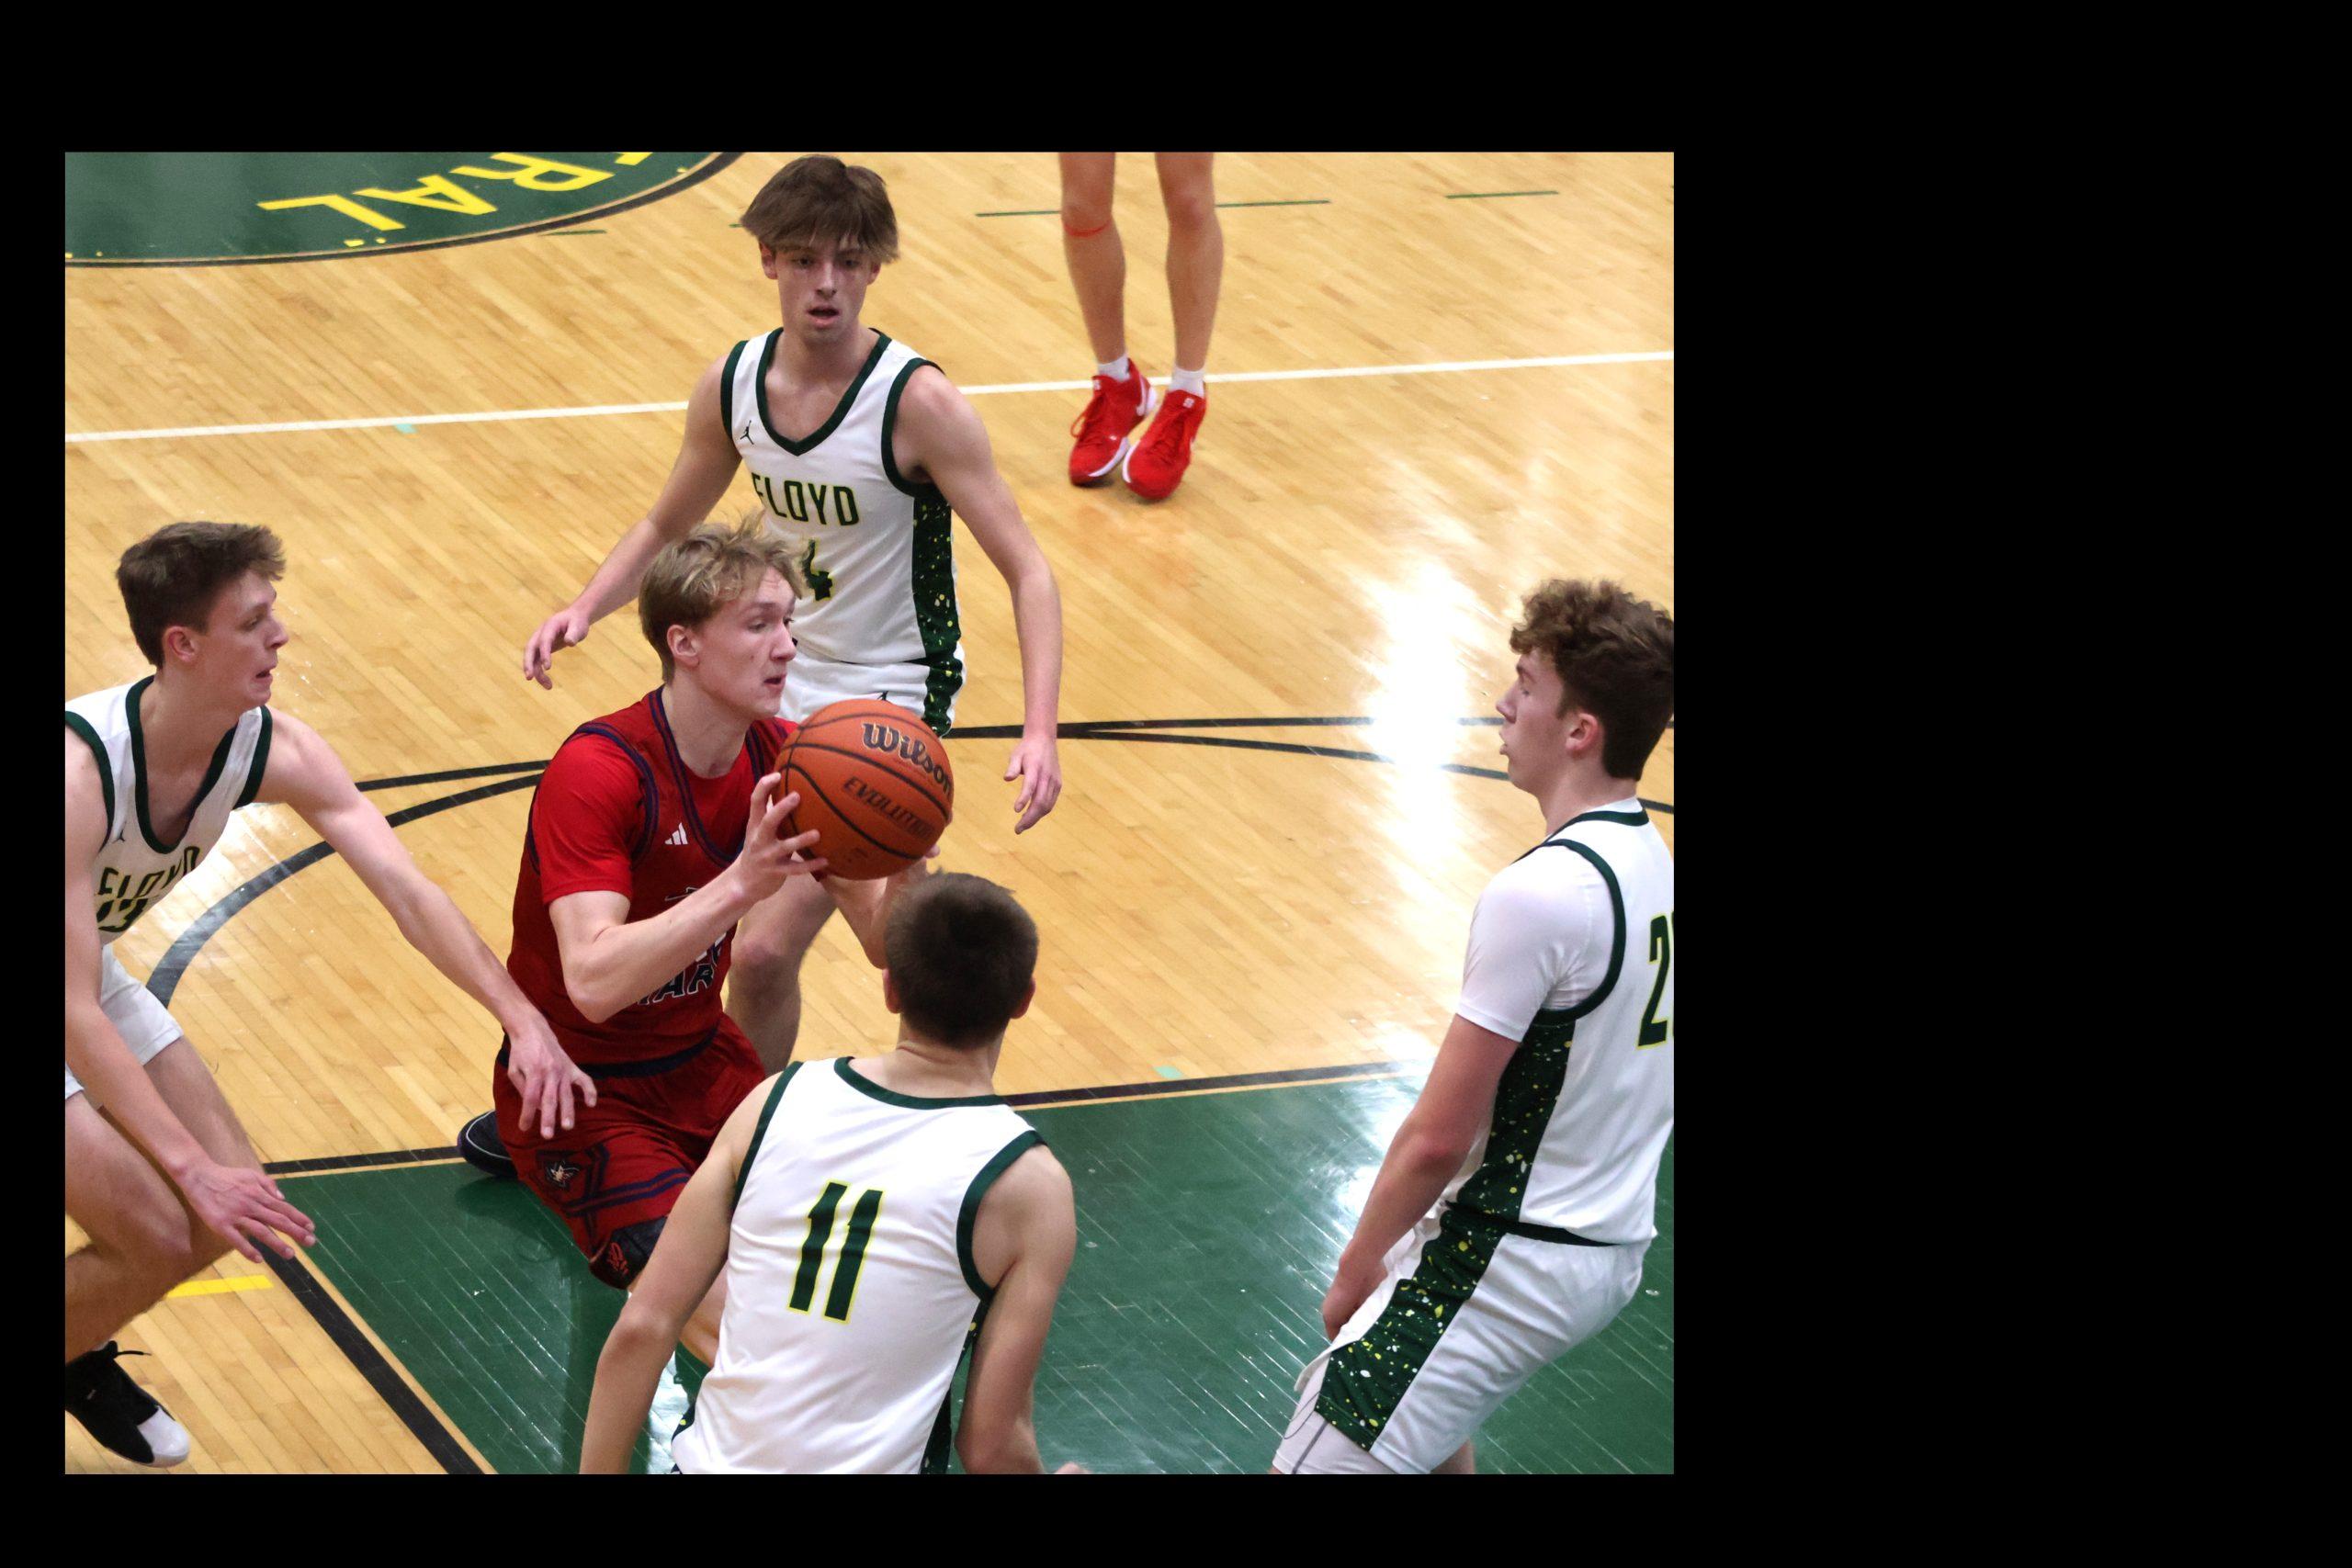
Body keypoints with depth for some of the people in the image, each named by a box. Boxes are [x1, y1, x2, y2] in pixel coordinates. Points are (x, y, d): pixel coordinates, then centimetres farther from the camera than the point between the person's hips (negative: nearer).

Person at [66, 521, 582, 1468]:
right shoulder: (80, 771, -36)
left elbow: (407, 892, -16)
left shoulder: (274, 751, -15)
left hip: (98, 982, 8)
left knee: (229, 1216, 4)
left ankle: (77, 1353, 29)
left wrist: (523, 1022, -30)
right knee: (156, 1236, -16)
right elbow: (74, 1016, -36)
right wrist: (193, 1167, -38)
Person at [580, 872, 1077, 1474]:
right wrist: (1033, 1473, 13)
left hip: (706, 1464, 5)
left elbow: (641, 1329, -2)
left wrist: (598, 1473, 8)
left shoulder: (778, 1100, -1)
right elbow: (991, 1446, -8)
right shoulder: (1028, 1183, -11)